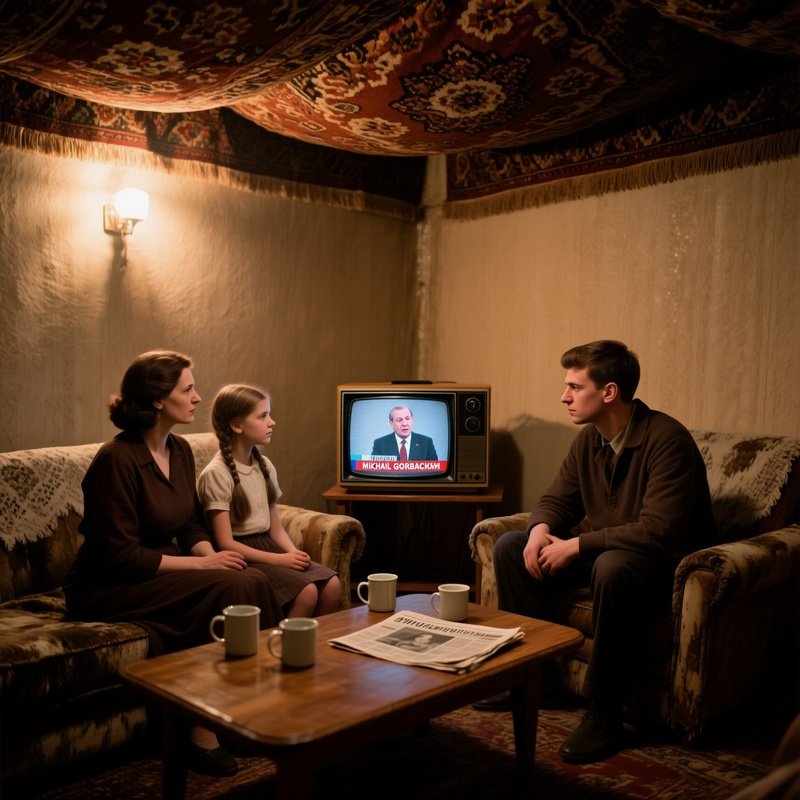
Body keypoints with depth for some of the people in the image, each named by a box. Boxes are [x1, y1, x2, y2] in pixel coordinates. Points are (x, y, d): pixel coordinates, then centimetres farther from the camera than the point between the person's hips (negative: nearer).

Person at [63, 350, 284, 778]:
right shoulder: (116, 459, -21)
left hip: (158, 572, 7)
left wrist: (211, 555, -8)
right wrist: (201, 564, -21)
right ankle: (204, 737, -13)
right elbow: (120, 555, -22)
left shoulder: (180, 450, 4)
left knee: (252, 581, -17)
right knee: (231, 589, -25)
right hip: (106, 590, -7)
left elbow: (192, 525, 13)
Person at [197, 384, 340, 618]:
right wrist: (280, 560, -19)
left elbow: (276, 529, 13)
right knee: (307, 591, -26)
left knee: (332, 584, -15)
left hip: (268, 548, 7)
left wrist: (294, 553, -7)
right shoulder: (216, 473, -12)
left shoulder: (265, 466, 10)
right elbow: (226, 543, -14)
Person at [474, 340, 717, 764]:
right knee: (510, 546, -3)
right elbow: (556, 498, 10)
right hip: (604, 551, 8)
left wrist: (575, 546, -27)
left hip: (666, 563, -8)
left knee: (613, 567, -40)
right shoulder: (589, 439, 1)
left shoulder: (667, 439, -23)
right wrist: (541, 530, -14)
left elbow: (658, 530, -30)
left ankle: (603, 714, -24)